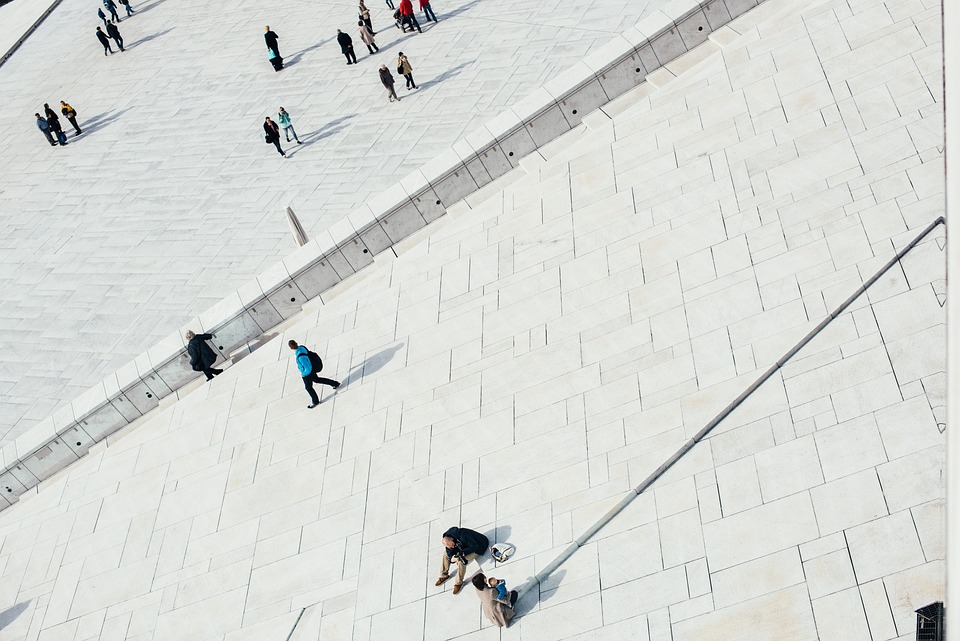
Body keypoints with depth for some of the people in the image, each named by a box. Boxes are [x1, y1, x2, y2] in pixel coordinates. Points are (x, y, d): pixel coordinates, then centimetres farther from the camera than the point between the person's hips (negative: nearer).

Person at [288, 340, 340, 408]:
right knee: (316, 379, 32)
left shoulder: (301, 356, -41)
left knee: (308, 387, 17)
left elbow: (308, 368, -34)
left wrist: (304, 374, -17)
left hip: (308, 372, -8)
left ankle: (315, 401, 41)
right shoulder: (300, 347, -15)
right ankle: (335, 383, 44)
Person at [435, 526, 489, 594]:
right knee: (446, 553, -2)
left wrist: (463, 553, -42)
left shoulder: (462, 535, -38)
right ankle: (444, 576, 12)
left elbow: (474, 546, -33)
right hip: (463, 549, 8)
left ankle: (459, 583, -10)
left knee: (461, 561, -28)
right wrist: (452, 557, -34)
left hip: (475, 549, -8)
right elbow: (450, 551, -11)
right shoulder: (447, 540, -16)